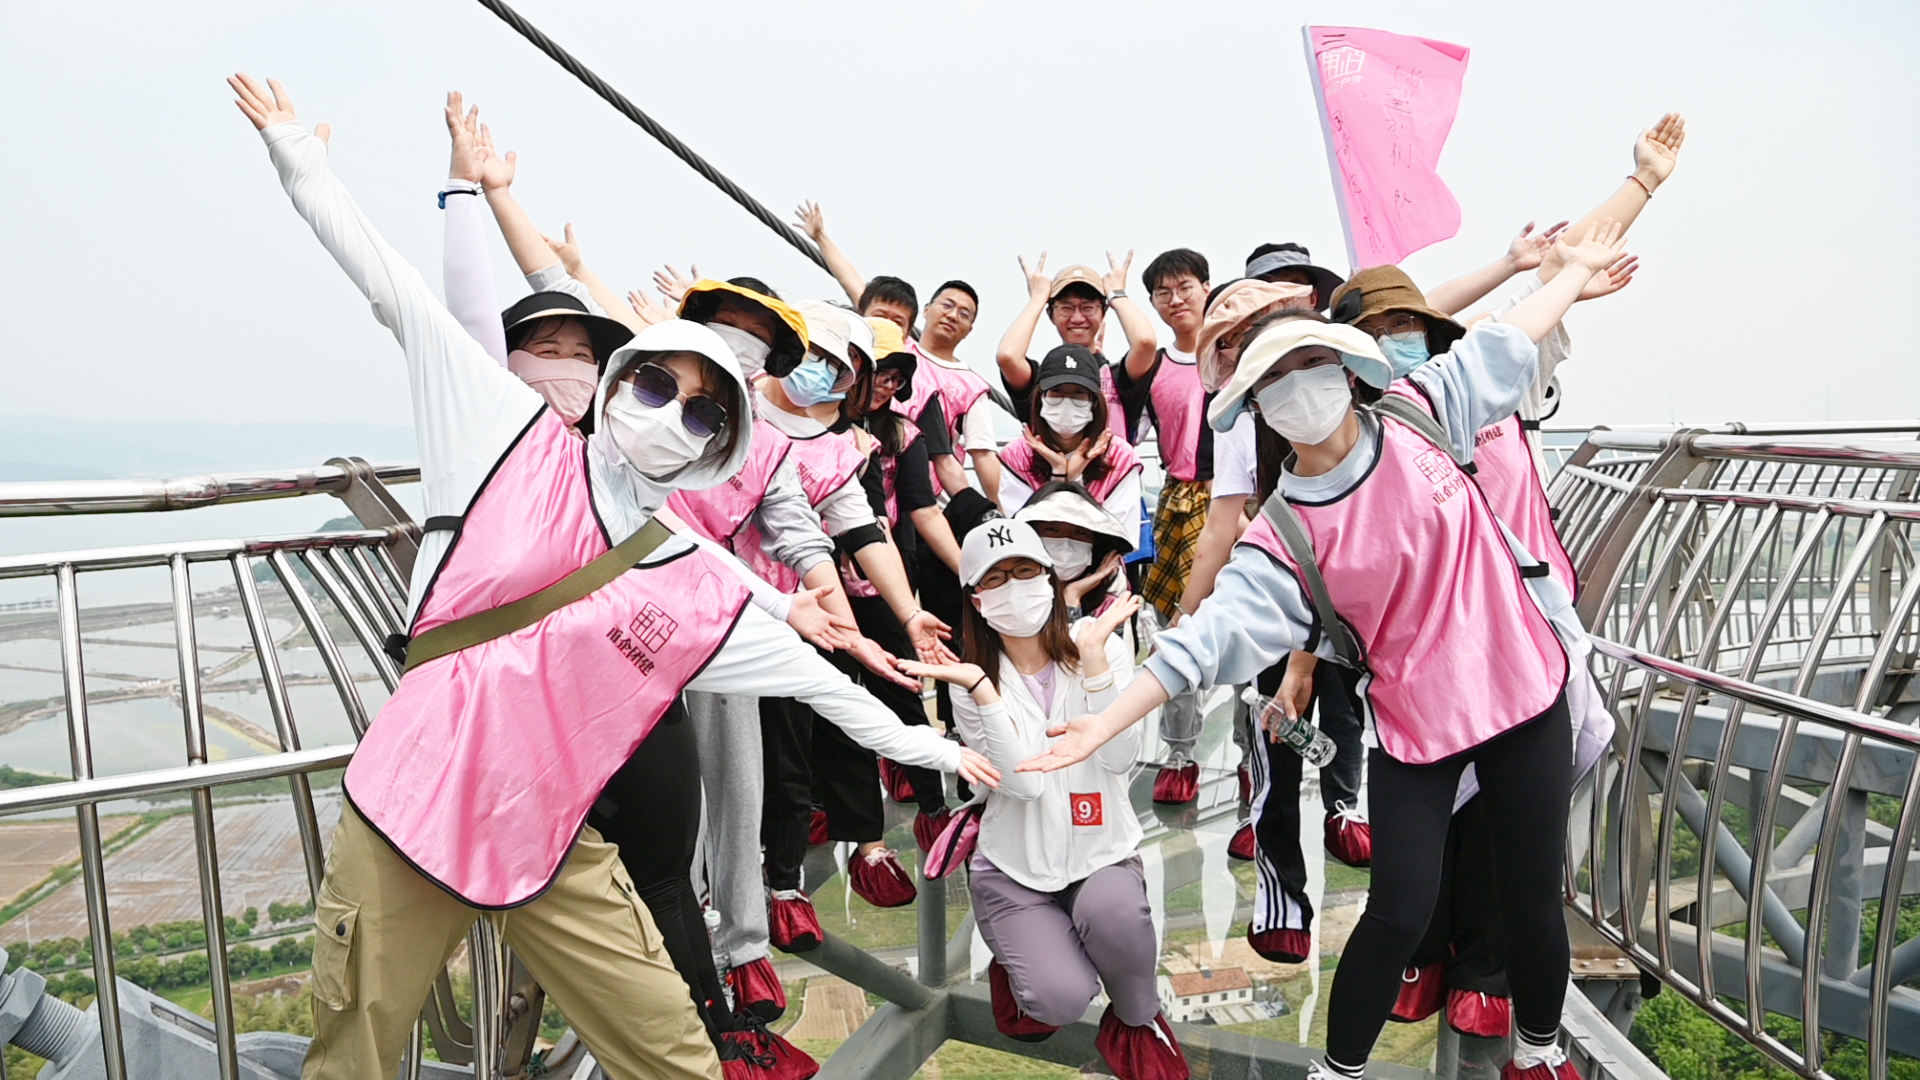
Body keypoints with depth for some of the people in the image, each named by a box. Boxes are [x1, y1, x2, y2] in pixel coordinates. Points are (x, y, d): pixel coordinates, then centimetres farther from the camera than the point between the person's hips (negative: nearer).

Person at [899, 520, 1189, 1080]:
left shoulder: (1104, 648, -7)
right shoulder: (974, 681, -7)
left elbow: (1118, 758, -19)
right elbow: (1025, 782, -20)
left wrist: (1093, 655, -25)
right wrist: (981, 689, -29)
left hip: (1102, 852, 1)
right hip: (1015, 866, 0)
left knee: (1111, 909, -34)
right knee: (1063, 1001, -23)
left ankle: (1136, 1021, -1)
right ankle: (1016, 962, 15)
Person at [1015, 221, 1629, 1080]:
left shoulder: (1418, 419, -6)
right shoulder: (1282, 536, -12)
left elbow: (1506, 341, 10)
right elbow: (1208, 635, -19)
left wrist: (1577, 268, 22)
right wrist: (1105, 723, -26)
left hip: (1525, 690, 2)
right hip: (1416, 724, -2)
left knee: (1531, 897, 12)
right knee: (1399, 912, -1)